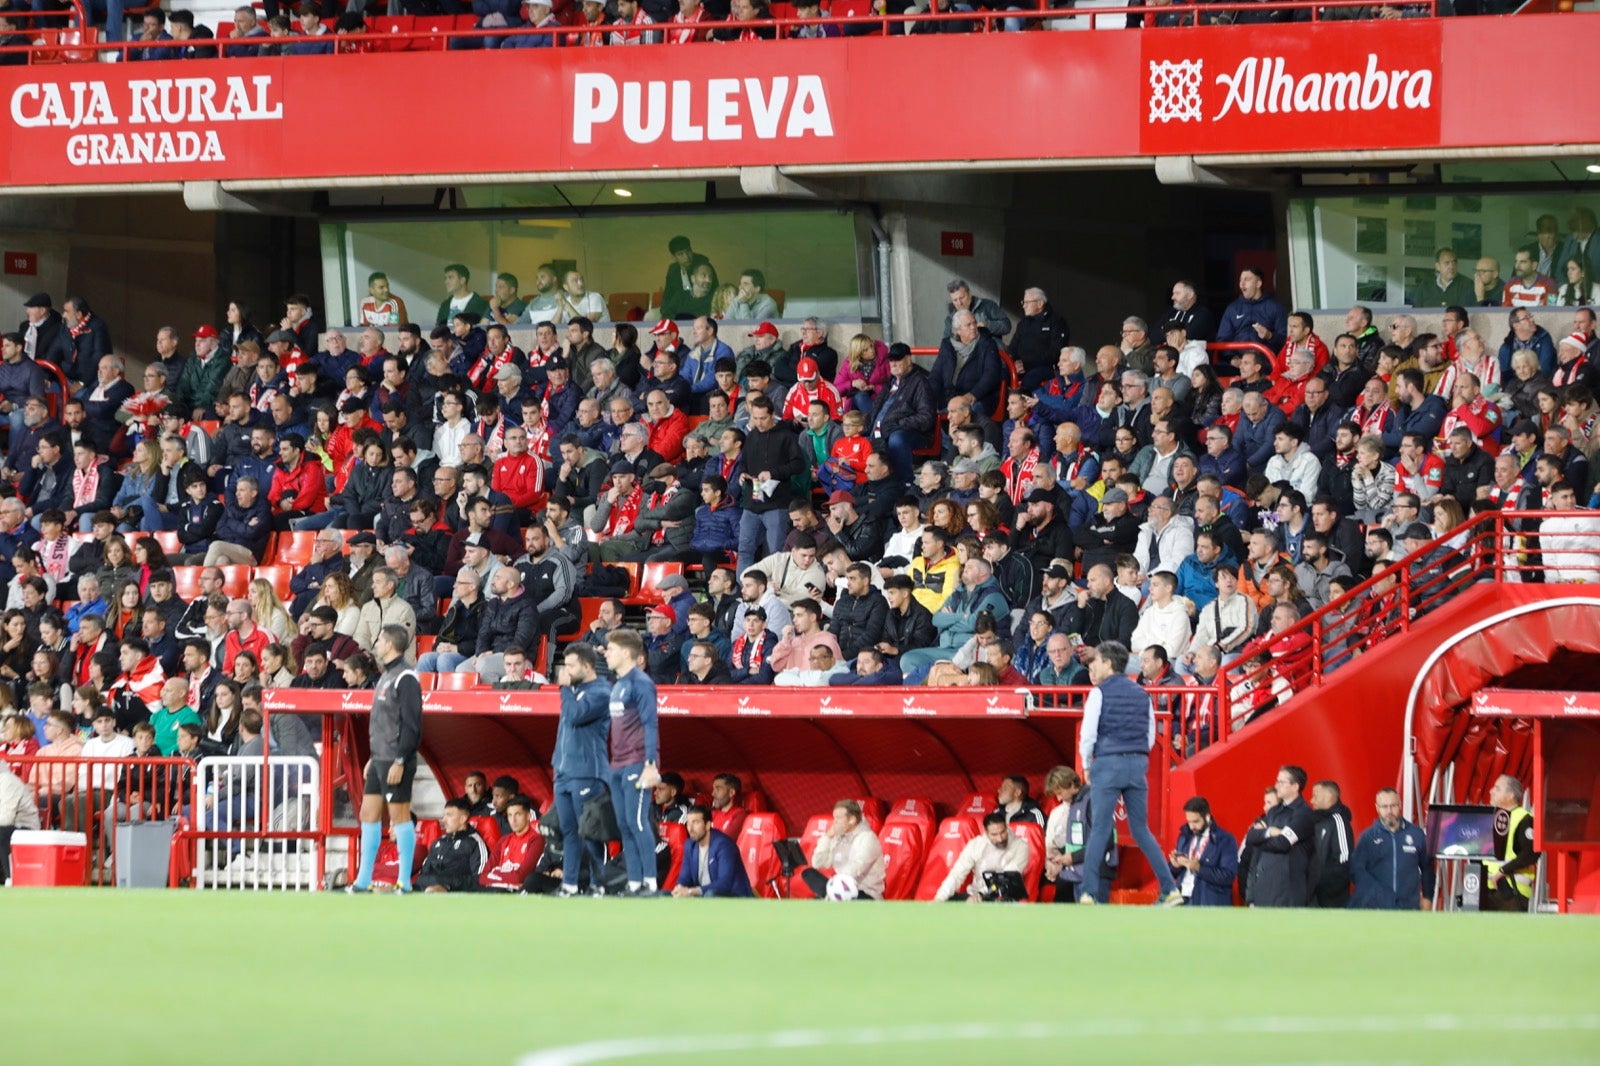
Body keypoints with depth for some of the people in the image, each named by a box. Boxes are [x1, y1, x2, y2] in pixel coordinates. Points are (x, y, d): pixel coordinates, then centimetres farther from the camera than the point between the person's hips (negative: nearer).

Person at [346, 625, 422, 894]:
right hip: (379, 760, 10)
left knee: (399, 814, -6)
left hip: (395, 762, -10)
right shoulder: (386, 677, 17)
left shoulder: (405, 678, -12)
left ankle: (405, 884, -4)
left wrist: (400, 761, -21)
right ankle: (363, 882, 12)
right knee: (368, 814, 8)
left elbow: (411, 724, -17)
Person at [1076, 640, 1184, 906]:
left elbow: (1088, 734, -7)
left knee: (1099, 830, -3)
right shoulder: (1141, 694, 12)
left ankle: (1089, 893, -7)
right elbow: (1150, 737, 13)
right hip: (1138, 764, 5)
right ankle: (1170, 889, 3)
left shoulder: (1100, 693, -4)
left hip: (1108, 763, -5)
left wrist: (1087, 766, 7)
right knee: (1141, 830, 10)